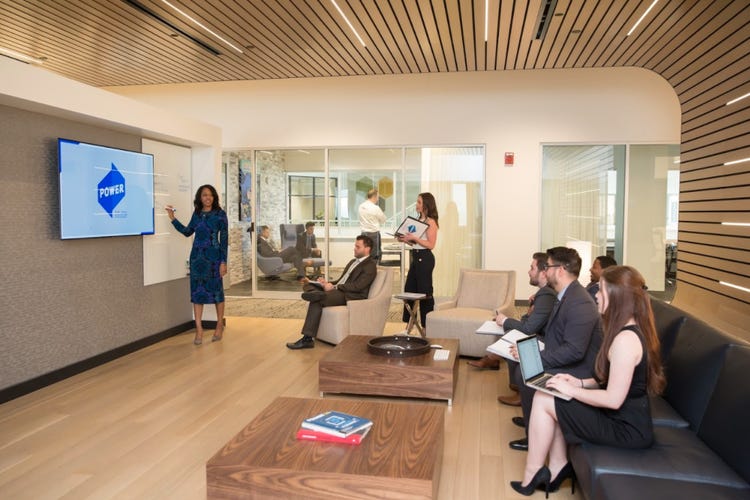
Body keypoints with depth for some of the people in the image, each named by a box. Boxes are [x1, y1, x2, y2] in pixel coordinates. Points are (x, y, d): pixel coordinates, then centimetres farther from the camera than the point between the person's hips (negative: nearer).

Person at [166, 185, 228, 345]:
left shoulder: (220, 214, -5)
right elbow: (187, 231, 20)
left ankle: (219, 326, 19)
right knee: (197, 291, 3)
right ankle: (199, 329, 8)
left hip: (213, 256, -4)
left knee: (216, 290, 4)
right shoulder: (197, 213, 8)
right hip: (197, 256, 4)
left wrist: (223, 262, -11)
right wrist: (172, 219, 10)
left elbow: (224, 239, -7)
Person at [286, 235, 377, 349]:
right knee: (308, 285, -6)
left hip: (350, 296, -10)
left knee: (316, 301, -30)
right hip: (337, 290, 10)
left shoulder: (370, 266, -5)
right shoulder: (353, 261, 26)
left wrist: (334, 287, -18)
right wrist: (328, 283, 2)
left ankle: (308, 339, -27)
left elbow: (357, 286, -18)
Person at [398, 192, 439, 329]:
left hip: (425, 258, -9)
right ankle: (409, 325, 20)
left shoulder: (431, 222, -10)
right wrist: (406, 240, 3)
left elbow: (430, 244, -17)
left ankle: (428, 326, 6)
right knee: (409, 289, 11)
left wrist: (413, 238, -20)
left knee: (424, 291, -3)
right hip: (415, 256, 9)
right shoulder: (419, 220, 15)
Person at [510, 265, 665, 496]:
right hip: (628, 417, 10)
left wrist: (572, 390, -13)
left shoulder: (625, 339, -27)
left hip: (627, 429, -10)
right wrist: (580, 382, 5)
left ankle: (531, 475, 9)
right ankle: (558, 466, 14)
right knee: (550, 397, 9)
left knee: (543, 400, -6)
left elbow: (614, 399, -26)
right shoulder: (631, 330, 5)